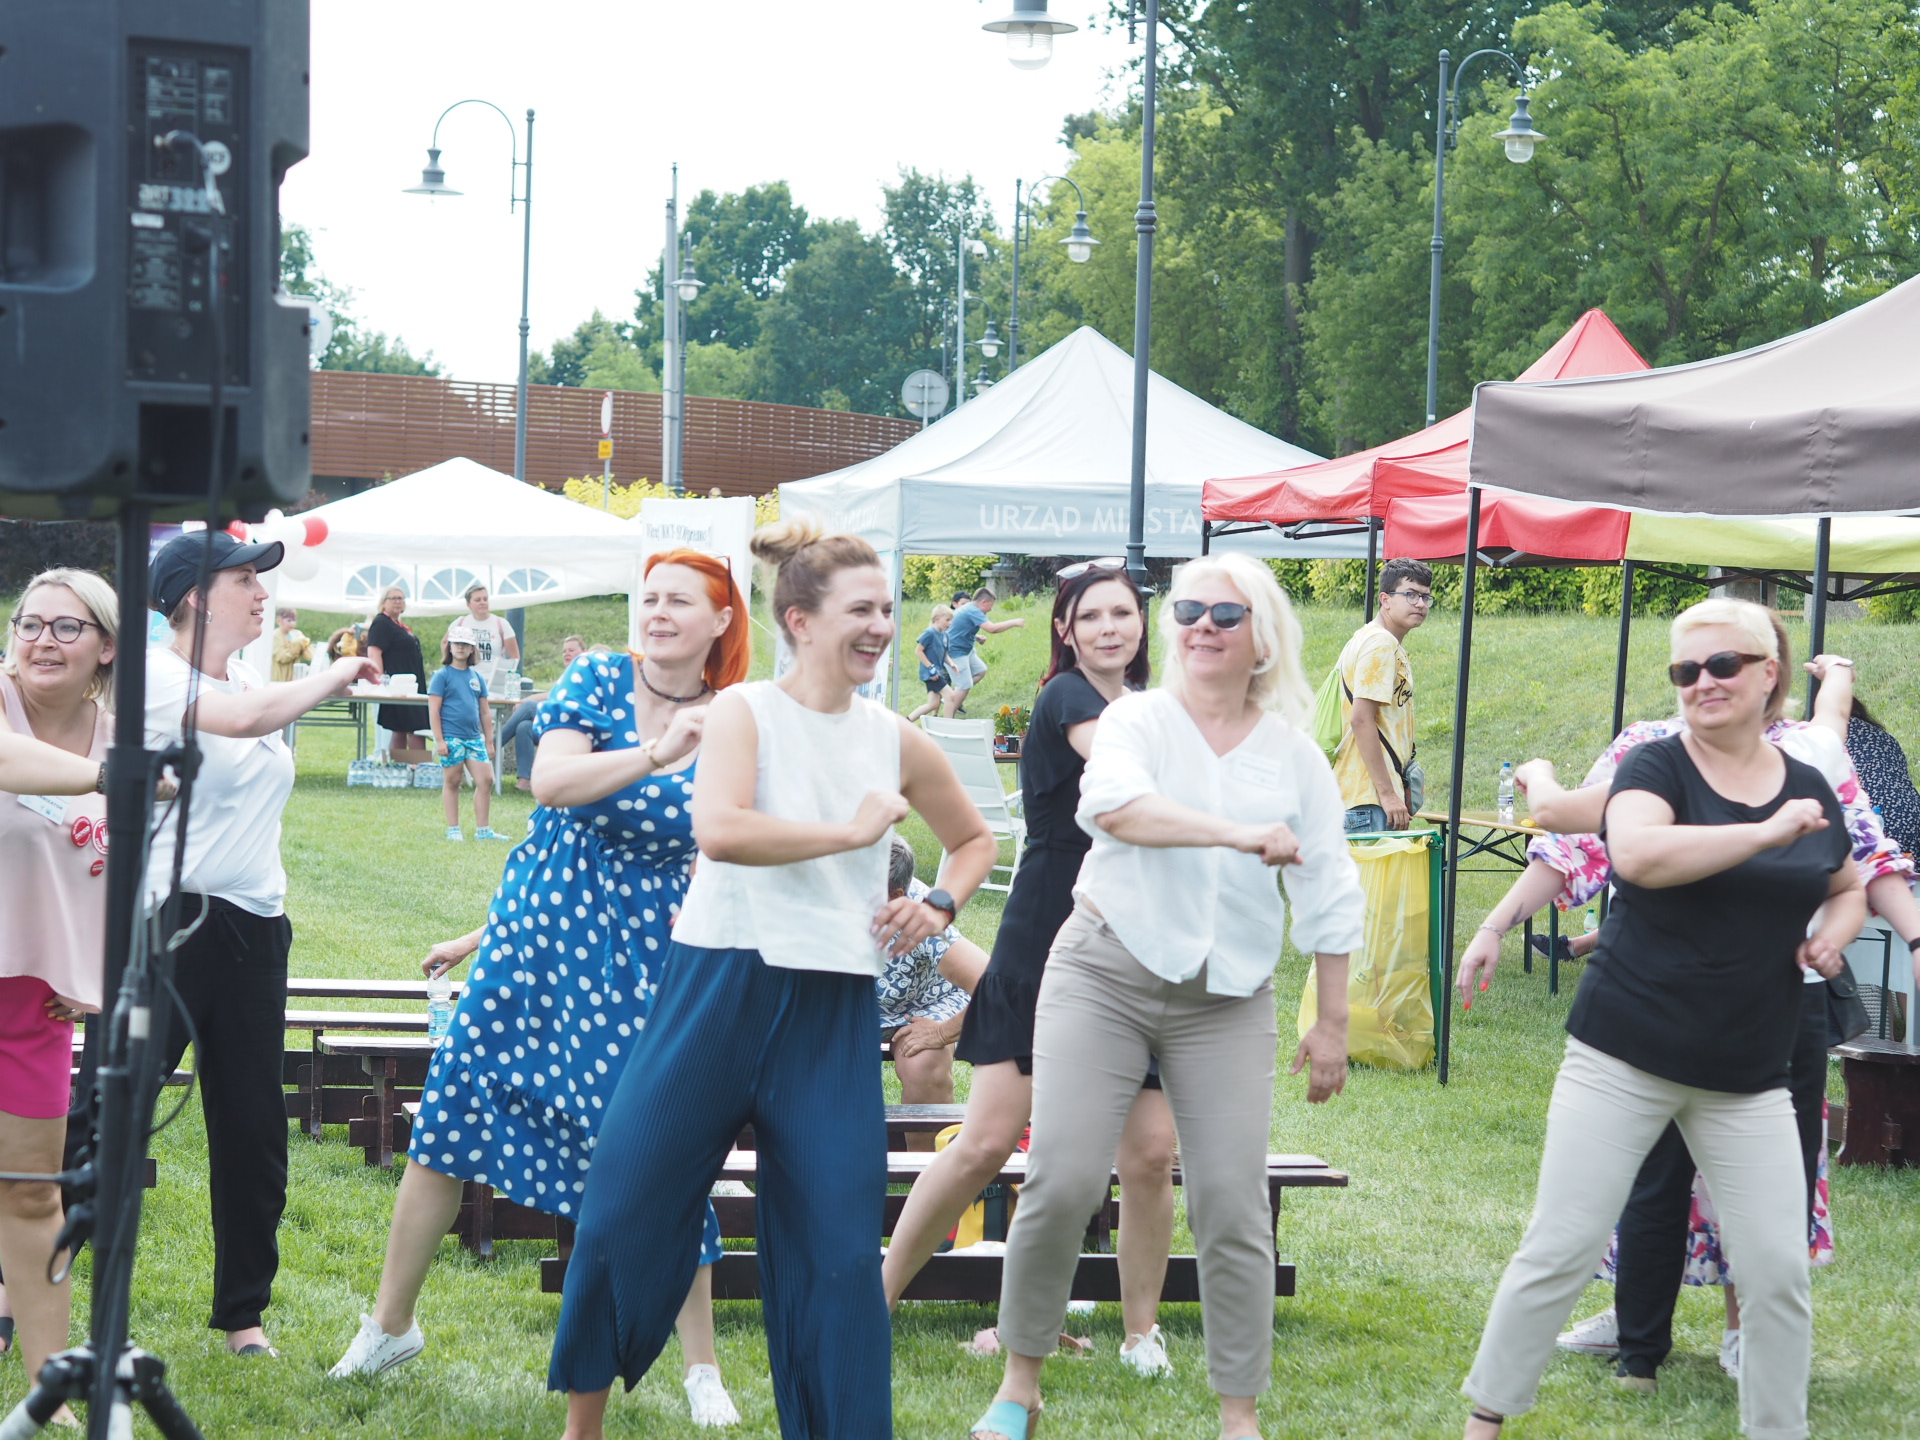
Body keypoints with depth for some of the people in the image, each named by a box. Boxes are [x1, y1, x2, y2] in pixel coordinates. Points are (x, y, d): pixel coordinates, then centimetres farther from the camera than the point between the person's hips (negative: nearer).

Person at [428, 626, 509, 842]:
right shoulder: (442, 676, -2)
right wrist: (439, 740, -12)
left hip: (474, 737, 5)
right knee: (452, 782, 3)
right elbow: (434, 709, -6)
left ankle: (483, 830, 8)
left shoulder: (476, 677, 13)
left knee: (486, 780, 0)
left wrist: (489, 741, 13)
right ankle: (453, 829, 13)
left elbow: (485, 711, 17)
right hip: (451, 737, -5)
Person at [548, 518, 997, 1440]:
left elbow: (974, 838, 26)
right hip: (721, 986, -3)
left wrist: (940, 905, 6)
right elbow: (719, 828, -24)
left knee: (839, 1247, -1)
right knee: (626, 1205, 1)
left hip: (831, 1014, 3)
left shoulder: (896, 742, 7)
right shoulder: (744, 712, -4)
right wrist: (853, 832, -17)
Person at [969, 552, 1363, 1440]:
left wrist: (1332, 1023, 6)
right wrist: (1237, 833, -36)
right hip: (1106, 973, -2)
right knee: (1062, 1179, -10)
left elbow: (1329, 899, 9)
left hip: (1228, 999, 2)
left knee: (1232, 1207, -3)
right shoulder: (1137, 721, -2)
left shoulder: (1295, 755, 6)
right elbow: (1116, 805, -25)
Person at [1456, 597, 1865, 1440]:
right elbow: (1637, 853, -29)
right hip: (1625, 1060, -4)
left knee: (1780, 1273, 0)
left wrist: (1836, 931, 2)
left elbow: (1847, 889, 25)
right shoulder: (1656, 768, -7)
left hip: (1750, 1078, 4)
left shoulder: (1809, 789, 7)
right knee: (1560, 1251, -1)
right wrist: (1766, 833, -24)